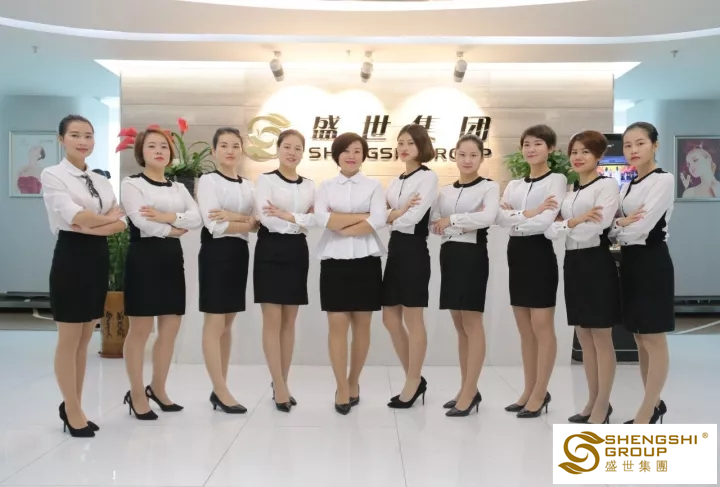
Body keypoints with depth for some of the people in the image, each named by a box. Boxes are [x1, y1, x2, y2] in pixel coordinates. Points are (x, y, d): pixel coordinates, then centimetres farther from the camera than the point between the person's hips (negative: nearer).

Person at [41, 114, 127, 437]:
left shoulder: (101, 181, 14)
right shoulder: (52, 175, -4)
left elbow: (122, 223, 2)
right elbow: (74, 216, -18)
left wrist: (91, 226, -14)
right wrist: (108, 217, -3)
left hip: (98, 258, 6)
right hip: (71, 257, -6)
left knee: (85, 340, 11)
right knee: (69, 340, 2)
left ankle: (72, 406, 24)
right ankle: (73, 410, 16)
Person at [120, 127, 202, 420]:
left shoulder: (178, 188, 16)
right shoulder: (131, 184, -1)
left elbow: (197, 219, -1)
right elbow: (142, 222, -16)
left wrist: (166, 216, -15)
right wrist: (175, 228, -6)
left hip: (172, 258, 6)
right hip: (143, 256, -6)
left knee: (171, 329, 8)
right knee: (140, 330, -1)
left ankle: (157, 388, 23)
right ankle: (136, 394, 12)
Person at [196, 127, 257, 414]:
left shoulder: (247, 186, 14)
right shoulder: (208, 181, -4)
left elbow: (258, 222, 0)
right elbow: (214, 225, -15)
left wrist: (232, 216, -16)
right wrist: (247, 223, -6)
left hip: (239, 253, 7)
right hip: (216, 253, -6)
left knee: (228, 324, 10)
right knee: (215, 323, -3)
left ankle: (219, 388, 19)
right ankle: (221, 392, 4)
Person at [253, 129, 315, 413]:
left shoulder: (309, 185, 12)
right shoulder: (265, 180, 0)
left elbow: (315, 220, -2)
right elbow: (267, 219, -14)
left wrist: (287, 215, -15)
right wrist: (300, 221, -10)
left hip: (297, 252, 4)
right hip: (271, 251, -4)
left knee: (289, 322, 8)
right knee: (273, 321, -3)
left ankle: (280, 384, 18)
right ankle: (280, 388, 4)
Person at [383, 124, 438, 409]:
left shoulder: (428, 177, -6)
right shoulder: (396, 180, 17)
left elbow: (411, 219, -16)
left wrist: (388, 216, -1)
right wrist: (398, 211, -14)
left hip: (413, 250, -8)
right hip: (395, 248, 8)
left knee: (413, 320, 0)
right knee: (390, 318, 9)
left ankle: (413, 384, 14)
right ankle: (415, 379, 23)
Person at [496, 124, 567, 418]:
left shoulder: (557, 180, -2)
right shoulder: (514, 184, 14)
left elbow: (546, 221, -17)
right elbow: (500, 217, -4)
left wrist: (515, 218, -8)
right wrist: (529, 213, -17)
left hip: (539, 253, -6)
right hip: (516, 254, 7)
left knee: (542, 328, -1)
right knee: (525, 330, 11)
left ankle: (539, 394, 9)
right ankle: (530, 391, 21)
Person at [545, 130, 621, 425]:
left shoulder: (607, 185, -5)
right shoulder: (568, 190, 14)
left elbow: (593, 229, -18)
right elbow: (549, 229, 2)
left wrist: (564, 225, -7)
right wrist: (574, 221, -13)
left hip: (596, 263, -7)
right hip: (573, 263, 7)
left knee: (601, 337, 1)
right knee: (584, 337, 12)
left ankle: (602, 407, 11)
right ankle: (593, 401, 24)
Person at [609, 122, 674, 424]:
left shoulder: (663, 180, -9)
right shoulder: (627, 186, 15)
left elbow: (641, 227, -19)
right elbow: (620, 228, 6)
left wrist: (616, 227, -2)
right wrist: (620, 224, -15)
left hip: (652, 261, -8)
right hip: (629, 262, 8)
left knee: (654, 340, -3)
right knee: (640, 340, 13)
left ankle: (646, 414, 4)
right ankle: (654, 404, 26)